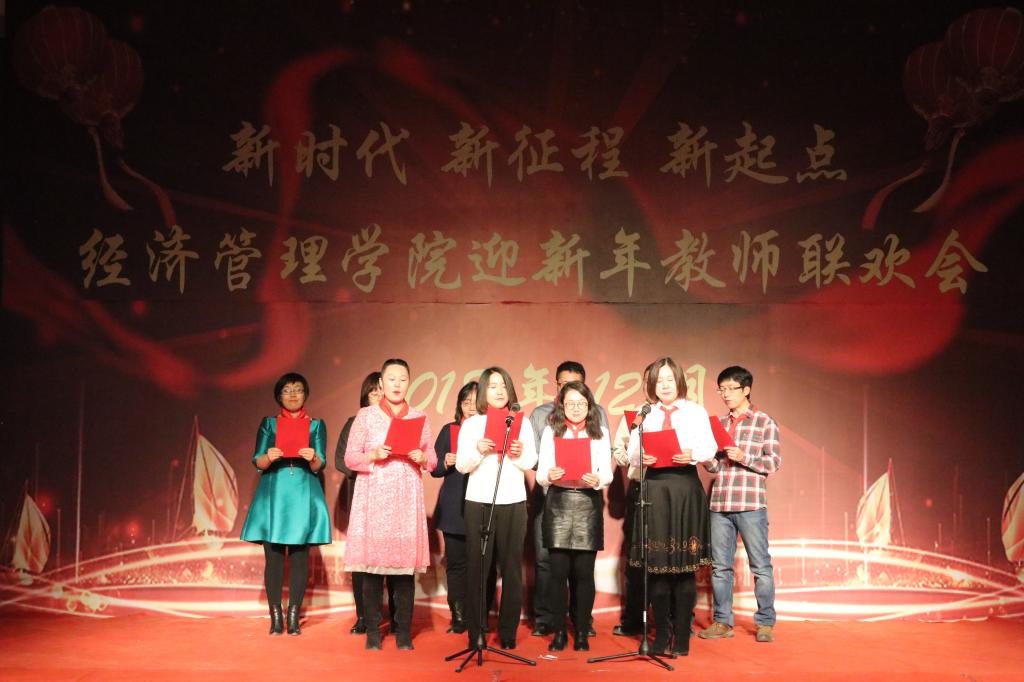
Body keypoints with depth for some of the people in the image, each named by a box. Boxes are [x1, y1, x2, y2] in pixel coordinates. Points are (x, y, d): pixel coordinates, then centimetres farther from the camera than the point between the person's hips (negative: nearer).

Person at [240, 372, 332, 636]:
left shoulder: (316, 425, 9)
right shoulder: (268, 424, 11)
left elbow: (319, 466, 2)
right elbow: (257, 462, 3)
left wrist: (312, 458, -21)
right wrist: (269, 457, -19)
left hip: (303, 496, 0)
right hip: (273, 496, 0)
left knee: (300, 557, -2)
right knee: (273, 557, -2)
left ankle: (293, 616, 4)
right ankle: (276, 616, 3)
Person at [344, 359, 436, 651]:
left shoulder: (420, 418, 11)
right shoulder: (365, 416, 6)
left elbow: (432, 460, 11)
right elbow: (350, 458, 3)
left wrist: (421, 457, -10)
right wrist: (373, 455, -14)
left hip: (407, 499, 1)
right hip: (373, 497, -1)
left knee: (406, 561, -2)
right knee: (372, 560, -4)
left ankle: (403, 632, 7)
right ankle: (373, 631, 6)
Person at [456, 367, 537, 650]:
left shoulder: (522, 422, 11)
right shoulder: (471, 424, 8)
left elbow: (531, 462, 6)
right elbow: (462, 465, 0)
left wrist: (520, 454, -14)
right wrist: (478, 451, -18)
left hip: (513, 502, 1)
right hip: (478, 501, -1)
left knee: (511, 567, 1)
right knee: (478, 567, -2)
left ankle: (508, 632, 10)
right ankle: (475, 632, 6)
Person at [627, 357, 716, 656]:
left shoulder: (696, 412, 9)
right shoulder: (644, 414, 15)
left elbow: (710, 448, -1)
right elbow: (631, 453, 6)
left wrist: (693, 454, -21)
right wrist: (641, 457, -16)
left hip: (686, 487, -1)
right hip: (654, 488, 2)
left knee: (685, 564, -2)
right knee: (656, 564, 1)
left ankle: (682, 636, 5)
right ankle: (661, 634, 10)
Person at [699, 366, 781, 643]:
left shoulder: (765, 422, 2)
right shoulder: (718, 424, 14)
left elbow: (774, 462, -3)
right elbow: (714, 466, 13)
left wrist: (743, 457, -16)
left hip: (751, 504, -4)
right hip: (720, 504, 4)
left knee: (760, 566, 2)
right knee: (720, 566, 7)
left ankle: (765, 623, 11)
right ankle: (722, 622, 16)